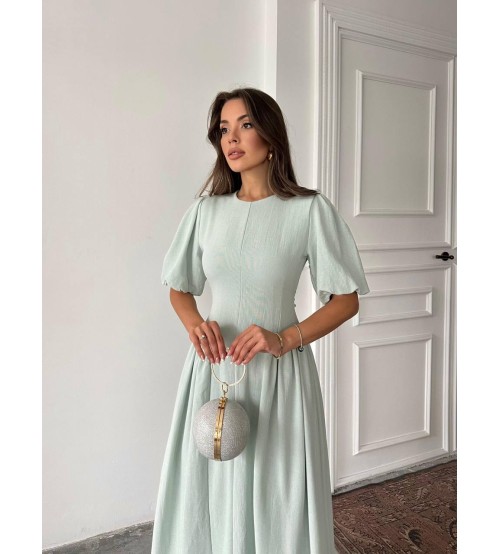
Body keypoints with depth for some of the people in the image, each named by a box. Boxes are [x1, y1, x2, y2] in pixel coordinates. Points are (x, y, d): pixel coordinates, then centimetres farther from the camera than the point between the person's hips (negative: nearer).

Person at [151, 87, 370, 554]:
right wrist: (194, 324, -9)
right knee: (207, 494, 13)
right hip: (213, 367, 3)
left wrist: (284, 339, -17)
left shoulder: (309, 209, -8)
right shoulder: (206, 209, 3)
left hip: (279, 372, -3)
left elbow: (346, 300, -4)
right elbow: (179, 290, 13)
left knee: (276, 496, 8)